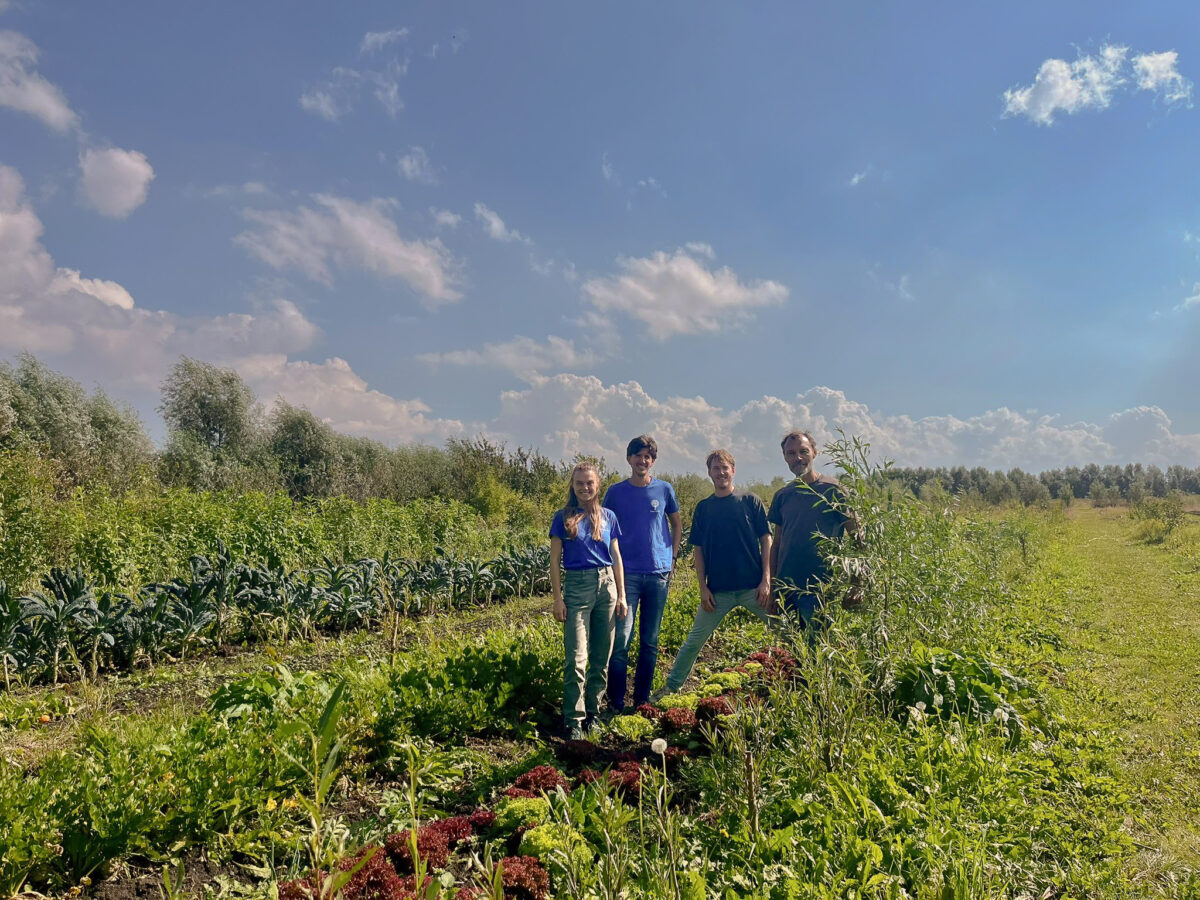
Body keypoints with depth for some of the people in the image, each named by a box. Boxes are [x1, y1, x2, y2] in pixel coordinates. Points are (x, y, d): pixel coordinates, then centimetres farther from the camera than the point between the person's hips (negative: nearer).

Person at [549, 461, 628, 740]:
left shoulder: (608, 516, 9)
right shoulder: (563, 517, 2)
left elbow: (616, 557, 13)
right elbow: (554, 560, 2)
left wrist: (621, 595, 9)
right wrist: (557, 598, -4)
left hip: (606, 584, 3)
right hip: (576, 585, -3)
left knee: (602, 655, 8)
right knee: (577, 657, -8)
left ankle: (593, 712, 21)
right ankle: (574, 719, 1)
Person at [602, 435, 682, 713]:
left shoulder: (664, 490, 6)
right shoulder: (615, 492, 3)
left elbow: (677, 523, 18)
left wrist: (673, 556, 8)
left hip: (659, 573, 2)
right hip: (627, 573, -2)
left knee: (650, 640, 9)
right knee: (622, 638, -9)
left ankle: (642, 699, 20)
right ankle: (615, 702, 1)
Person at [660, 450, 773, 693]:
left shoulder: (750, 501, 3)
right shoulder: (703, 507, 7)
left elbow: (766, 540, 1)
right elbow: (699, 550, 8)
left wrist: (766, 581, -6)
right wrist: (703, 588, 0)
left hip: (753, 587, -1)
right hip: (718, 590, 1)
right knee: (694, 641, 5)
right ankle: (671, 687, 16)